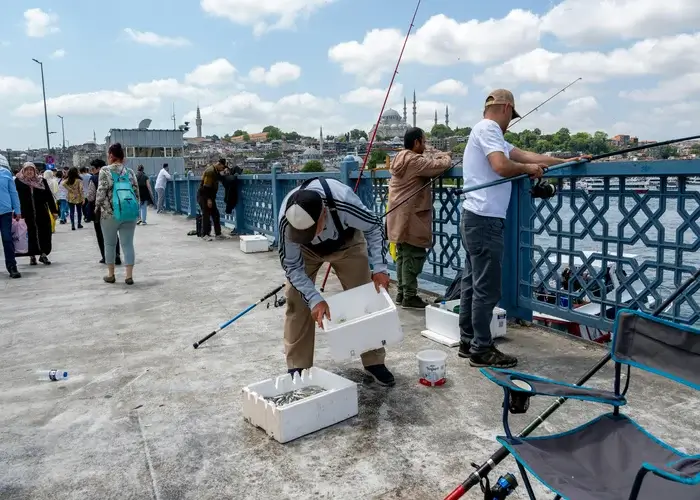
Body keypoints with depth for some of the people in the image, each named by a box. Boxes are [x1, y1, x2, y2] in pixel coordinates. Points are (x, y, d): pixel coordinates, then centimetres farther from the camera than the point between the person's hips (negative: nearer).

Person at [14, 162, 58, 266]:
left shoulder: (42, 181, 7)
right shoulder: (18, 182, 3)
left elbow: (49, 196, 7)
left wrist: (54, 210, 4)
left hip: (42, 212, 1)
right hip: (27, 213, -1)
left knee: (45, 233, 0)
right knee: (30, 234, 4)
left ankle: (44, 254, 11)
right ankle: (32, 256, 13)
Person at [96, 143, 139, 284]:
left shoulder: (105, 171, -6)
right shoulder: (130, 171, 6)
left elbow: (101, 192, -9)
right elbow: (136, 192, 7)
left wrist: (97, 206, 6)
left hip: (110, 213, -3)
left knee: (110, 244, 11)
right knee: (128, 244, 3)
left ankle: (111, 274, 18)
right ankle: (129, 276, 1)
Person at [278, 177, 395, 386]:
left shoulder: (344, 202, -44)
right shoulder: (286, 220, -39)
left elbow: (374, 227, -22)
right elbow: (292, 265, -25)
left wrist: (379, 267, -31)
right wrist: (314, 299, -34)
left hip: (347, 243, 0)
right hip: (305, 251, 1)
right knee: (297, 302, -9)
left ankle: (375, 362, 13)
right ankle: (297, 367, 6)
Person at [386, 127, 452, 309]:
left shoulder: (399, 159, 16)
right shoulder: (415, 161, -16)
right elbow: (439, 166, -18)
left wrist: (439, 157, 10)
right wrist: (447, 157, 3)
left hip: (400, 216, 10)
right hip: (410, 217, -10)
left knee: (403, 255, 14)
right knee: (413, 256, -6)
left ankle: (402, 293, 20)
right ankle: (409, 297, -2)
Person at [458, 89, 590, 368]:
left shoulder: (488, 133, 21)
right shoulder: (488, 129, -9)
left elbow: (526, 155, 19)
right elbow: (502, 166, -23)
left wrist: (567, 161, 19)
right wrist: (530, 168, -4)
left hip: (475, 218, 10)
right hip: (484, 220, -10)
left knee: (472, 284, 13)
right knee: (487, 289, -5)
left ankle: (468, 342, 21)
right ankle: (481, 350, 3)